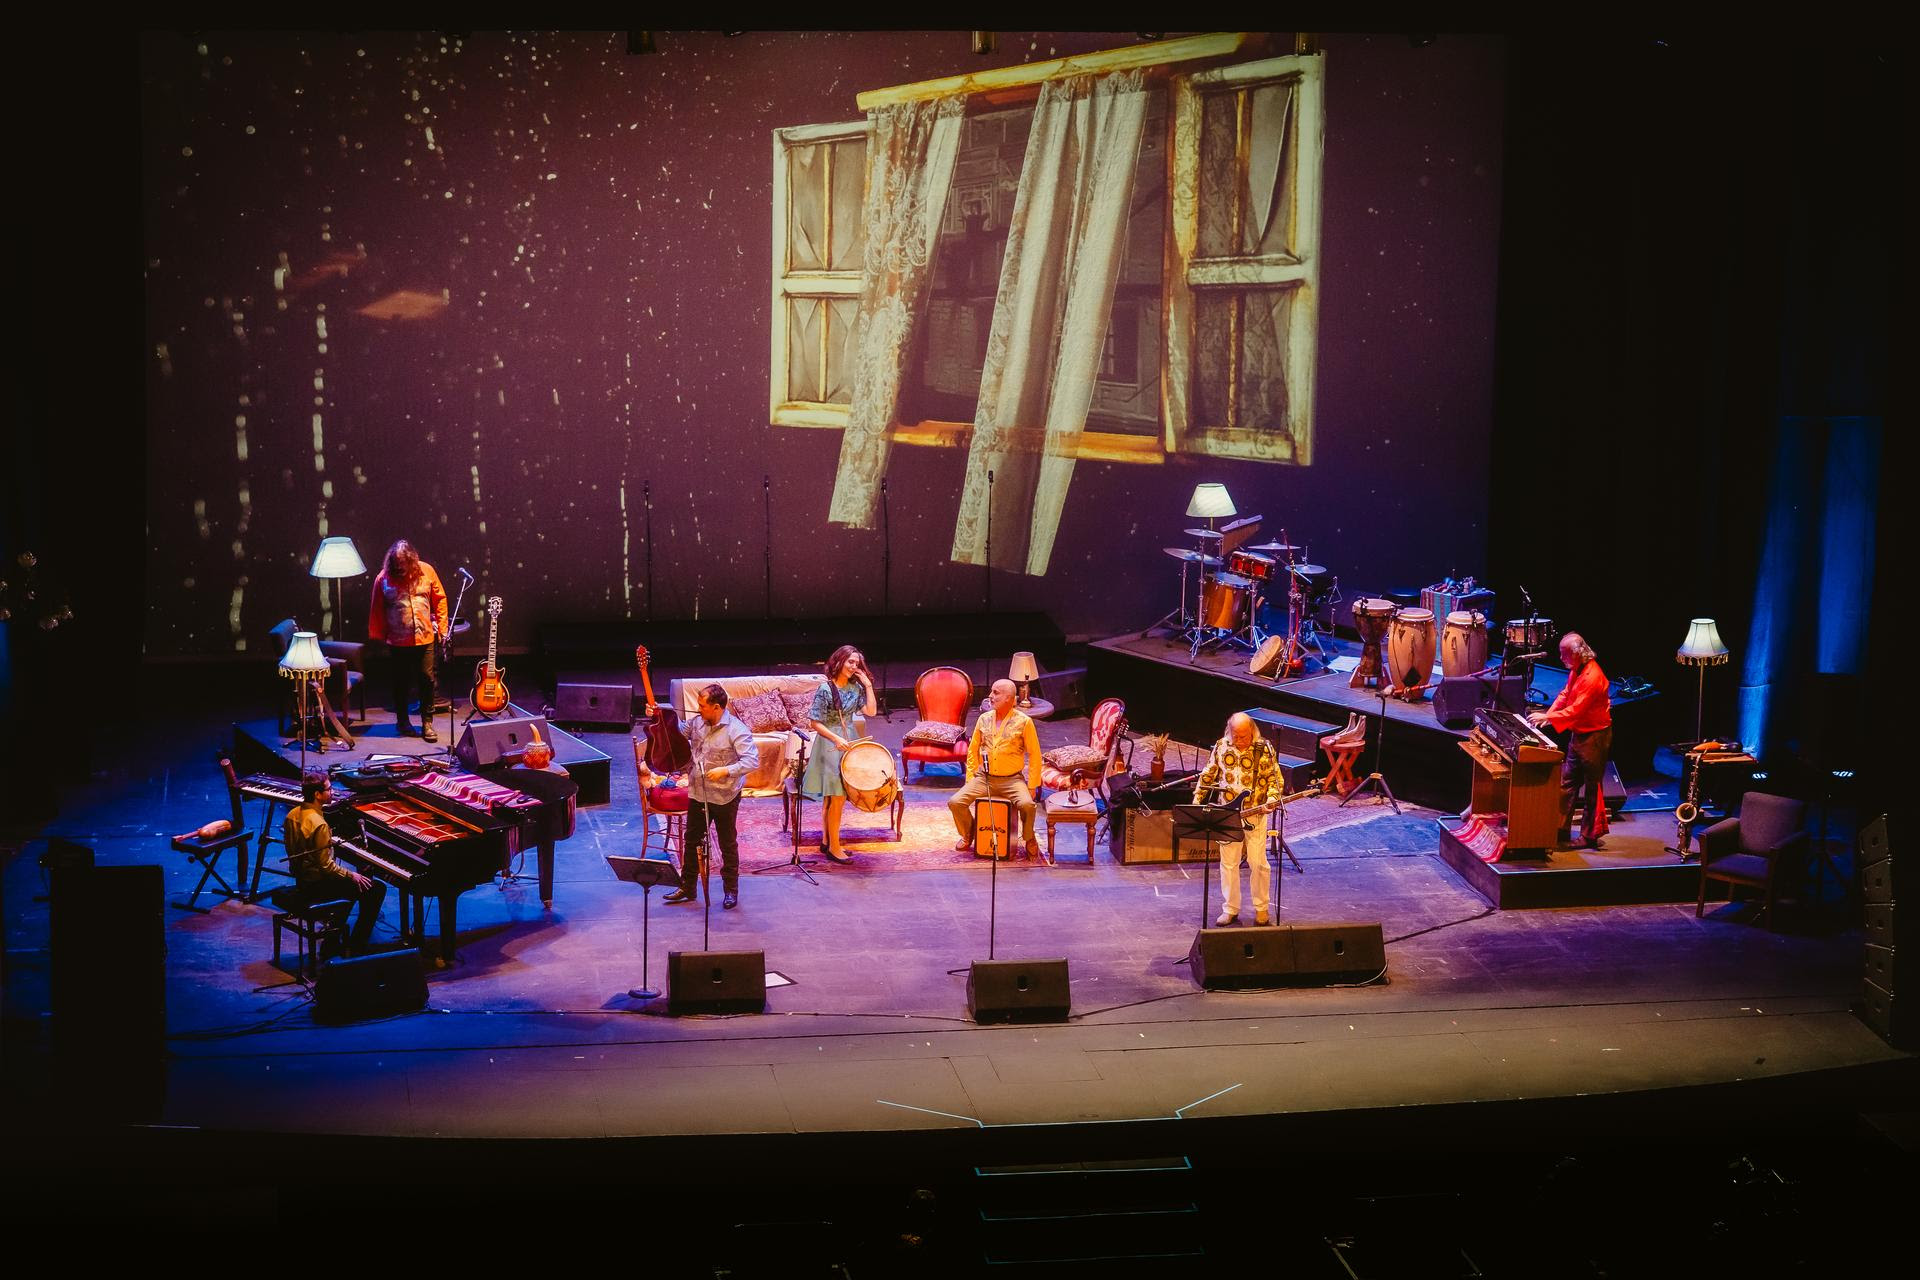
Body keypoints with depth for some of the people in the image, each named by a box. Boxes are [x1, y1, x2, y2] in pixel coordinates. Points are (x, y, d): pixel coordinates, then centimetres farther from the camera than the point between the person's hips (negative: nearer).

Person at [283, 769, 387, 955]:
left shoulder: (293, 814, 0)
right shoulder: (319, 824, -27)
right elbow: (326, 865, -25)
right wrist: (351, 875, -12)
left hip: (301, 877, 10)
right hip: (316, 885, -10)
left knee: (351, 881, 32)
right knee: (377, 889, -5)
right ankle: (355, 947, 2)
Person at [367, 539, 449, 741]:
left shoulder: (426, 571, -2)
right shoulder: (383, 578, -6)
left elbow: (439, 600, 5)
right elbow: (377, 610, 0)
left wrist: (442, 628, 2)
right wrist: (377, 637, 0)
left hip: (425, 638, 1)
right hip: (398, 641, -1)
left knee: (427, 680, 2)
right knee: (401, 682, 10)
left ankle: (427, 722, 12)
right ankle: (402, 721, 24)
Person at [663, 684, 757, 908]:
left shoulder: (736, 731, -20)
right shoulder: (697, 723, 1)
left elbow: (752, 760, -26)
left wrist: (725, 770, -33)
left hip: (724, 797, -6)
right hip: (697, 793, 6)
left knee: (728, 845, 8)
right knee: (692, 840, 14)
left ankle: (731, 890, 21)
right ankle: (688, 887, 26)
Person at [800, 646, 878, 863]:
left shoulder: (855, 687, 5)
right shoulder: (825, 689, -15)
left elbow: (871, 711, -2)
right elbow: (815, 722, -14)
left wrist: (868, 685, -6)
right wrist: (837, 739, -23)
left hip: (847, 742, 7)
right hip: (830, 745, -7)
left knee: (832, 797, 13)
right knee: (838, 797, -8)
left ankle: (828, 841, 21)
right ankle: (834, 847, -1)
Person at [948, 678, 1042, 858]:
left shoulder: (1024, 722, -6)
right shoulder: (984, 719, 6)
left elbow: (1034, 755, -3)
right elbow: (973, 750, 14)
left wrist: (1032, 786, -9)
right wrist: (970, 778, 6)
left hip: (1012, 780, -4)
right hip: (984, 778, 4)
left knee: (1027, 804, -32)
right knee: (955, 802, -16)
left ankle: (1029, 838, 0)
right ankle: (968, 835, 13)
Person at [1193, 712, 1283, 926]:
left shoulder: (1264, 748, -5)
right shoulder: (1221, 747, 2)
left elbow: (1274, 778, 0)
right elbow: (1207, 775, 11)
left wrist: (1272, 798, -16)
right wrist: (1197, 799, 7)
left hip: (1255, 814, -2)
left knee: (1257, 862, -2)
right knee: (1228, 862, 5)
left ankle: (1261, 909, 14)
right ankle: (1230, 910, 14)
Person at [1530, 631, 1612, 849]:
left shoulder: (1592, 677, -24)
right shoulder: (1576, 670, 7)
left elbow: (1576, 710, -27)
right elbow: (1565, 694, 13)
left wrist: (1547, 717, -23)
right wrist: (1548, 714, -1)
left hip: (1594, 736, -10)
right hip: (1578, 734, 10)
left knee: (1593, 786, -1)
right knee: (1567, 783, 12)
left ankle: (1591, 836, 6)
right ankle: (1561, 831, 18)